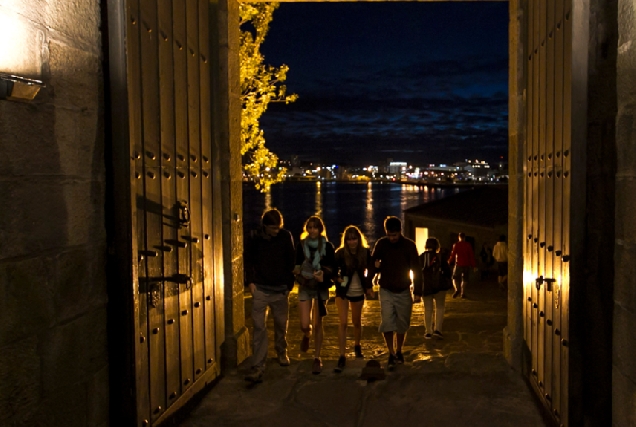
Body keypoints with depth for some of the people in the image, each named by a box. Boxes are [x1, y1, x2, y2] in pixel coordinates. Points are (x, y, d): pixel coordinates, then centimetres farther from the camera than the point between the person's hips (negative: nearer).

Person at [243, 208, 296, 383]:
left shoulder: (286, 237, -4)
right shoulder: (254, 238, -5)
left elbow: (291, 261, 4)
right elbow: (248, 261, 7)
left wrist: (289, 284, 1)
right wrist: (250, 281, -1)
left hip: (280, 289, 1)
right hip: (260, 289, -1)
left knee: (281, 324, 14)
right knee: (259, 327, -7)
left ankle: (282, 353, 40)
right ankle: (258, 366, -7)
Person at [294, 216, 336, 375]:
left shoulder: (327, 246, -3)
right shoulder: (301, 245, 0)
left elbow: (333, 268, -1)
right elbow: (296, 267, 5)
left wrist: (324, 274, -20)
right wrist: (298, 271, -17)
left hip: (321, 288, -1)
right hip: (305, 287, 1)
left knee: (317, 324, 1)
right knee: (304, 325, -4)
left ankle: (317, 358, 13)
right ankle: (306, 336, 34)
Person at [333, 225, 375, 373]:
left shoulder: (366, 253, -9)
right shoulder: (340, 253, -14)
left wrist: (369, 286, 0)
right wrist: (337, 278, -24)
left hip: (358, 293, 2)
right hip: (343, 292, -2)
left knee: (356, 322, 16)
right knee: (343, 323, -12)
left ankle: (357, 345, 43)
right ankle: (342, 356, -9)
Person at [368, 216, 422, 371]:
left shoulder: (409, 245, -7)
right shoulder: (381, 244, -5)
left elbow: (416, 269, -4)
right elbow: (372, 263, 3)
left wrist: (417, 290, -6)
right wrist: (375, 266, -20)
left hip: (404, 291, 0)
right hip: (386, 291, 0)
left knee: (402, 324, 10)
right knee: (387, 323, -10)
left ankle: (398, 351, 30)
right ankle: (391, 354, 4)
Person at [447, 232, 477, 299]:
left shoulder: (456, 245, -3)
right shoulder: (468, 245, 2)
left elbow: (453, 254, -6)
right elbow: (472, 255, 0)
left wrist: (449, 262, 9)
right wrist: (473, 265, 3)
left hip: (458, 264, -2)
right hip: (467, 265, 2)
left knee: (455, 278, 10)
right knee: (465, 279, 12)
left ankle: (457, 289, -14)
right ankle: (463, 293, 7)